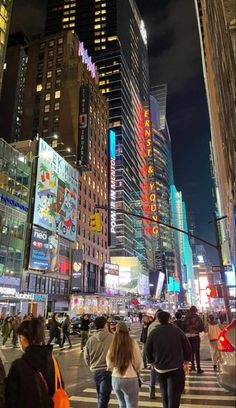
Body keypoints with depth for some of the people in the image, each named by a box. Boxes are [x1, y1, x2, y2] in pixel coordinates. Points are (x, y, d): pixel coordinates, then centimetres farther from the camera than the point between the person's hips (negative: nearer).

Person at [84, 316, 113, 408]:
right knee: (103, 398, 0)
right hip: (108, 371, -5)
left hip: (95, 371, 5)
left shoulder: (90, 339, -2)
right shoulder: (112, 338, -14)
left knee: (100, 396, 25)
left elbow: (86, 357, 5)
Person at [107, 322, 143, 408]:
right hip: (130, 379, -4)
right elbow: (138, 362, -6)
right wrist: (137, 371, 14)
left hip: (115, 379, 4)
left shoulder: (113, 343, -4)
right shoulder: (132, 342, -12)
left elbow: (109, 364, 6)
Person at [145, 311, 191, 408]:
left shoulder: (153, 333, -5)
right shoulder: (177, 331, -6)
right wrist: (186, 362, 11)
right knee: (174, 394, -1)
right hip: (176, 368, -2)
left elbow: (148, 350, 1)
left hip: (160, 368, 2)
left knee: (165, 394, 21)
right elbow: (187, 347, -1)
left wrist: (153, 362, 16)